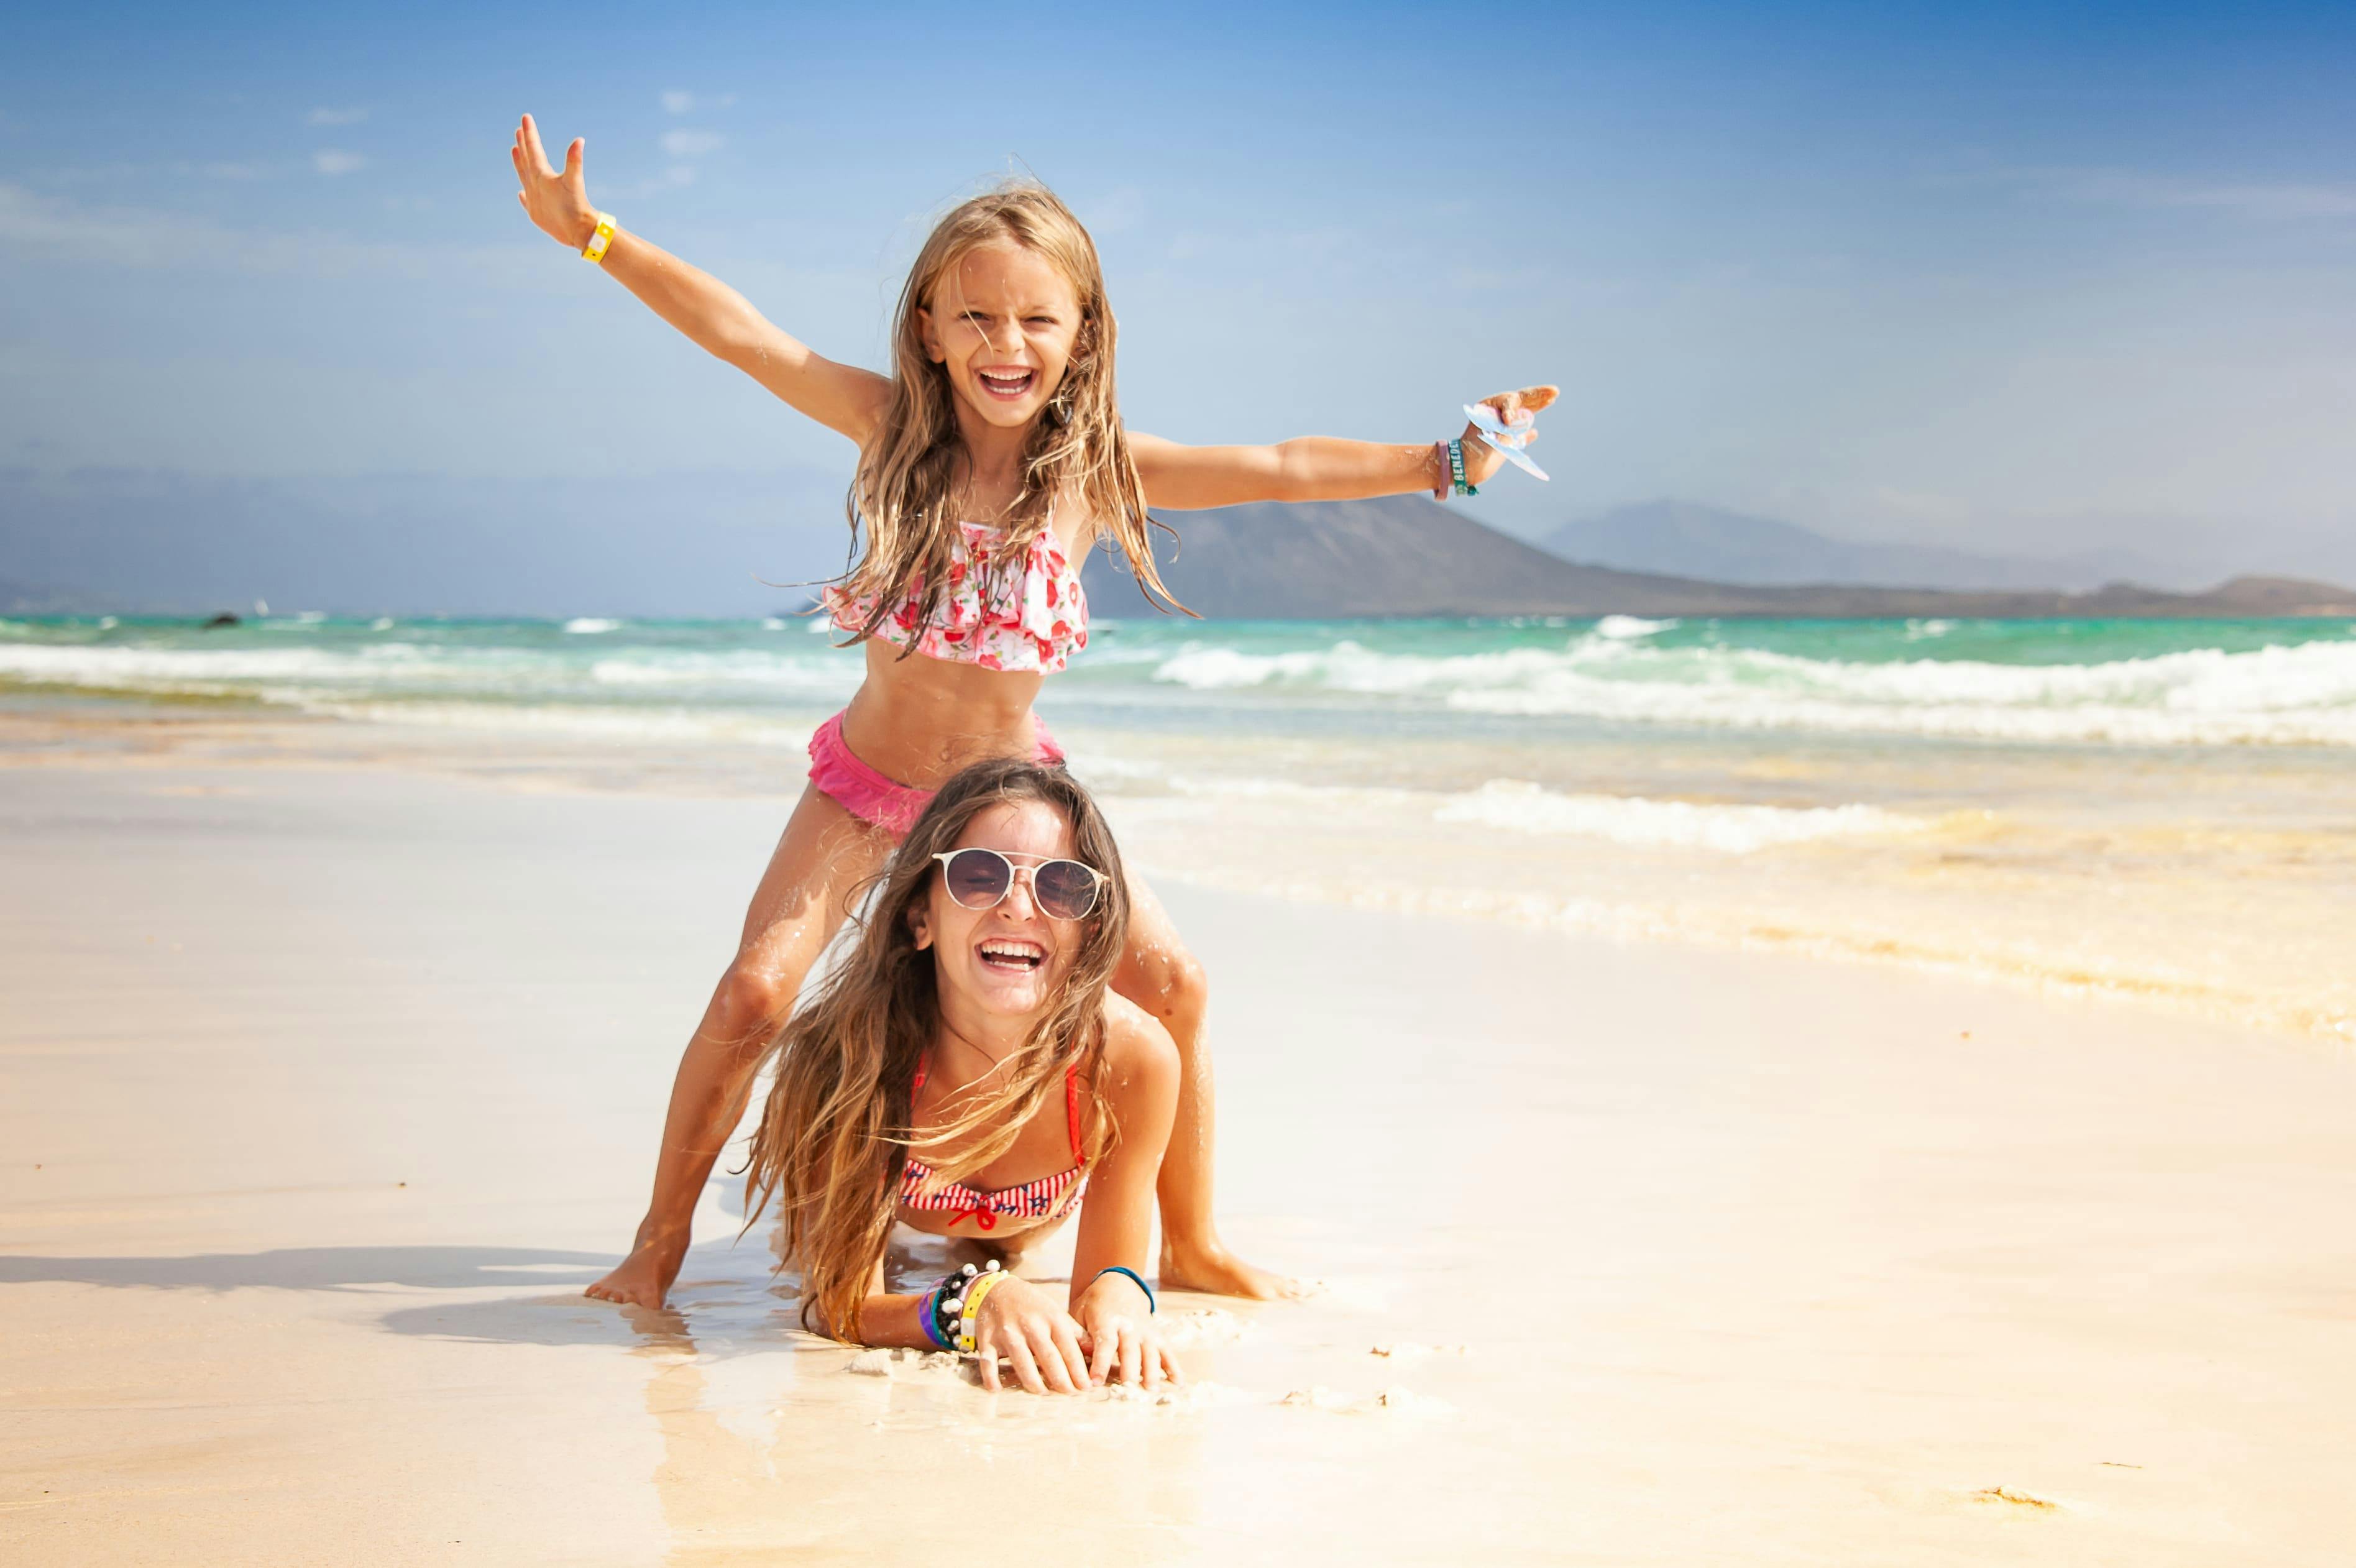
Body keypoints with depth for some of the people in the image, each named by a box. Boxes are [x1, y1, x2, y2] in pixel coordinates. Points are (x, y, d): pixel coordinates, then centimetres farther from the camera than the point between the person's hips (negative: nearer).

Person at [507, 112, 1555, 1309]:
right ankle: (660, 1239, 5)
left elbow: (1280, 470, -11)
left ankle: (1192, 1244, 17)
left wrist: (1444, 462, -15)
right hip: (869, 775, -2)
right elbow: (740, 333, -18)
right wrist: (591, 234, -22)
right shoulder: (892, 425, -14)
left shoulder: (1096, 468, -11)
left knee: (1169, 983, -3)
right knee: (756, 990, -16)